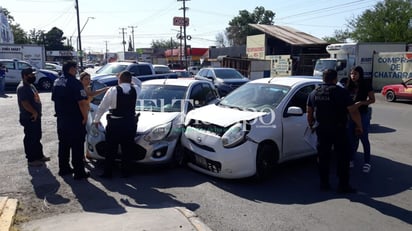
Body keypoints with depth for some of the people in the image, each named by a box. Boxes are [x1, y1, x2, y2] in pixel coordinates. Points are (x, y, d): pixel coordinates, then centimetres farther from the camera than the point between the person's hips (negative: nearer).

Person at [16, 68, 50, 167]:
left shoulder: (30, 85, 15)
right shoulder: (22, 88, -17)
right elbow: (24, 103, -25)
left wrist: (37, 113, 12)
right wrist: (34, 112, -20)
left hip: (36, 117, 10)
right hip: (29, 118, -10)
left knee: (37, 137, 18)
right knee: (30, 139, -1)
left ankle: (39, 155, 29)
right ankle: (31, 159, 8)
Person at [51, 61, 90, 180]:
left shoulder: (57, 82, 9)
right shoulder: (74, 82, -18)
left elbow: (55, 99, 17)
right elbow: (82, 102, -23)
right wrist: (85, 117, -13)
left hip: (61, 120, 8)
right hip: (75, 121, -8)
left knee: (63, 144, 17)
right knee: (77, 147, -1)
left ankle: (63, 168, 27)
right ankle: (79, 172, 5)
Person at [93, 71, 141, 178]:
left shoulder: (113, 90, -9)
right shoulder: (135, 89, -2)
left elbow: (102, 107, -4)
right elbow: (138, 85, 26)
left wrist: (96, 120, 8)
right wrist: (129, 78, 19)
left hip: (115, 123, -2)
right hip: (130, 123, 3)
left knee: (111, 149, 9)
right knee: (127, 149, 11)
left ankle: (107, 172, 17)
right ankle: (125, 172, 19)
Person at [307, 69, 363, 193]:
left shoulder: (314, 93, 6)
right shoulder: (341, 92, -9)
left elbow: (309, 112, 15)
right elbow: (353, 111, -11)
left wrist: (311, 125, 28)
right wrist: (359, 126, 1)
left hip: (321, 130, 5)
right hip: (338, 130, -4)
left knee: (323, 157, 12)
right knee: (342, 157, 5)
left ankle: (324, 183, 17)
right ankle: (343, 185, 8)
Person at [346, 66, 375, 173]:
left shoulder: (366, 85, -7)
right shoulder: (349, 86, 3)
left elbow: (372, 100, -3)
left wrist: (361, 102, -19)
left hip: (363, 114, -4)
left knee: (364, 139, 2)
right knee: (352, 138, 10)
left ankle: (367, 163, 11)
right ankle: (351, 160, 21)